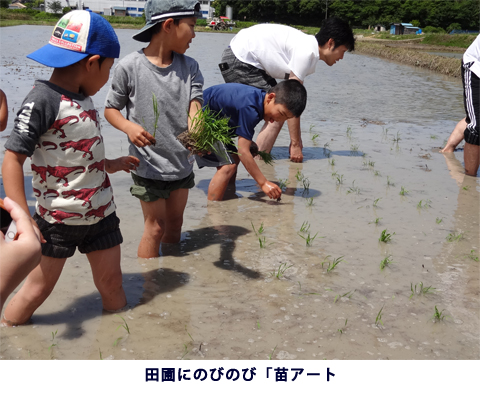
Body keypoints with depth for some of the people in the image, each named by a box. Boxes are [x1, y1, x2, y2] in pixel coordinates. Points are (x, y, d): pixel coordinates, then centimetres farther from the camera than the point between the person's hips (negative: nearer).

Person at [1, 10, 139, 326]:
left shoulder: (83, 98, 6)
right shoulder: (43, 99, -19)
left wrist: (111, 165, 17)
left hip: (101, 213, 7)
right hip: (57, 218, -7)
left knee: (111, 283, 14)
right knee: (39, 286, 8)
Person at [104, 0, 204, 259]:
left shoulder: (189, 67, -1)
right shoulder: (130, 67, -14)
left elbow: (194, 106, -12)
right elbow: (111, 108, -4)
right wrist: (129, 127, -25)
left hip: (182, 164, 5)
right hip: (149, 167, -5)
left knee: (175, 223, 20)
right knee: (155, 228, 4)